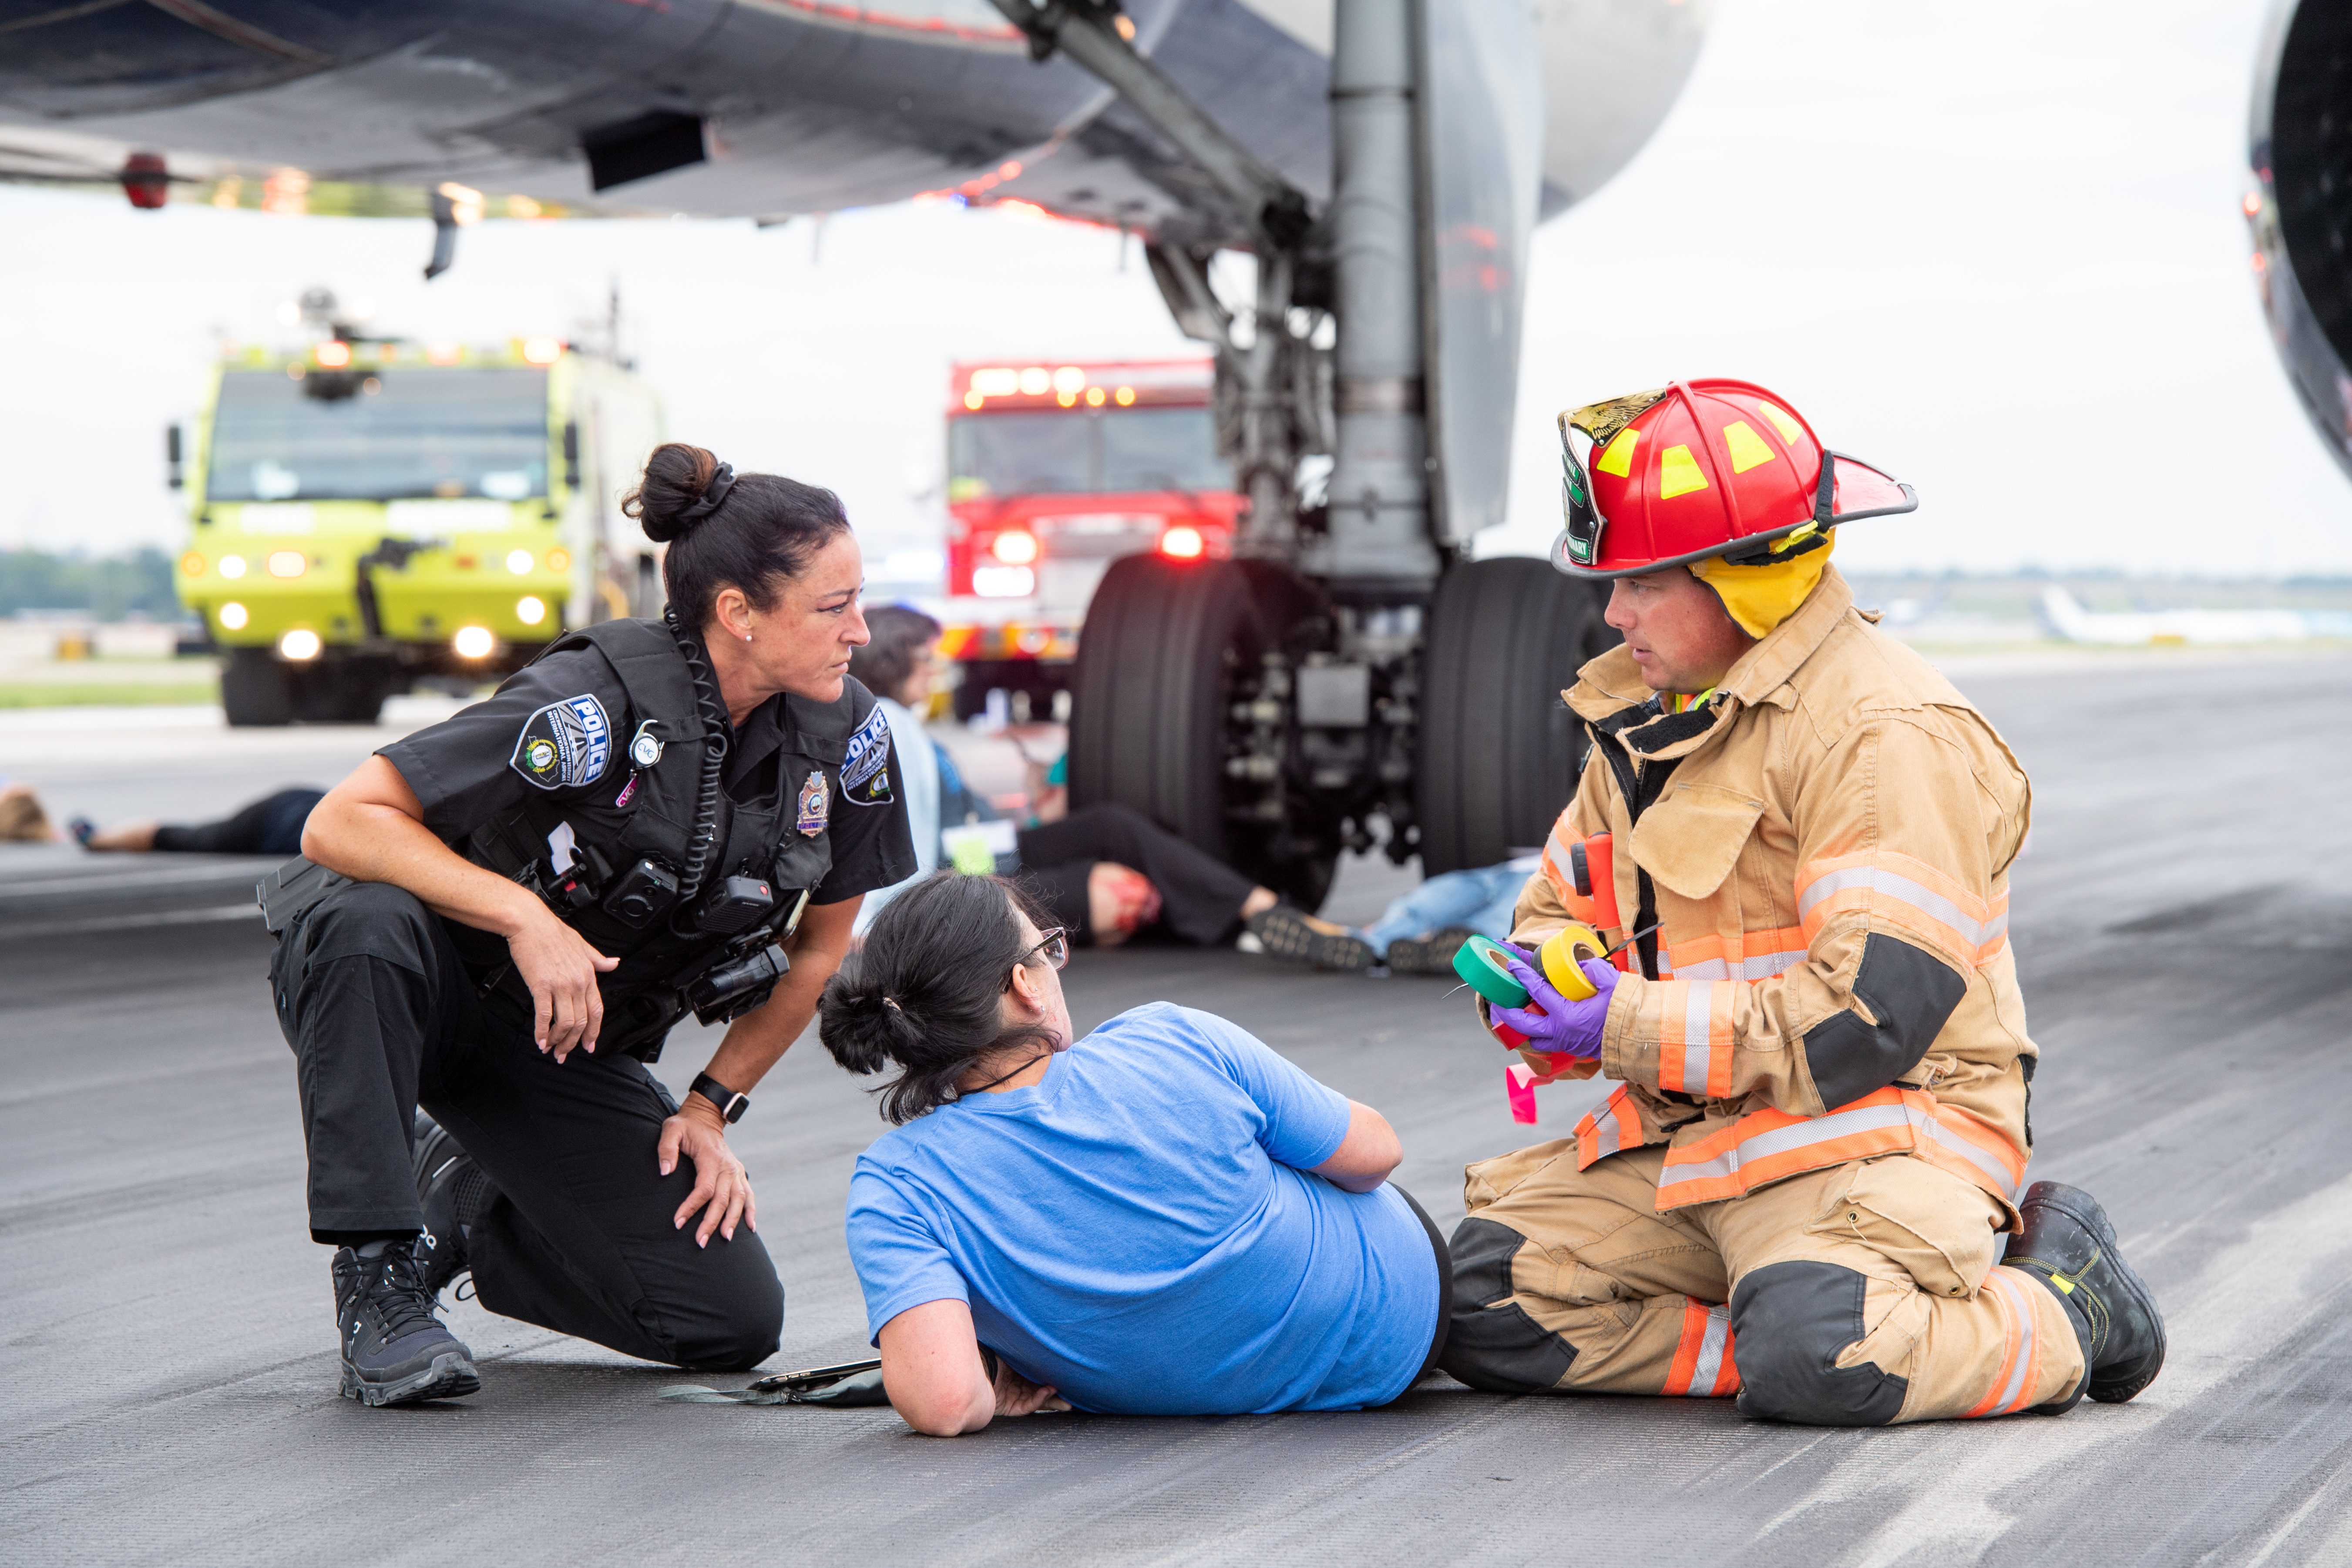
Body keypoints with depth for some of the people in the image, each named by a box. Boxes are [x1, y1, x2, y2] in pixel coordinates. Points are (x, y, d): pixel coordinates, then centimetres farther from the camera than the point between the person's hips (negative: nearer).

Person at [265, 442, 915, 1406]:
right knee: (365, 921, -41)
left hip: (573, 1050, 5)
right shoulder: (596, 707, -27)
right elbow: (338, 826, -29)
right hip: (426, 996, -5)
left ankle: (470, 1207, 17)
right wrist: (524, 913, -38)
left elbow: (820, 947, 6)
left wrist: (712, 1108, 2)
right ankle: (377, 1273, -24)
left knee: (735, 1324, -8)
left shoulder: (847, 740, -11)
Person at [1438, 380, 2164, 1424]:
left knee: (1812, 1364, -34)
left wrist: (1633, 1029, -21)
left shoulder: (1885, 733, -15)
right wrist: (1537, 986, -5)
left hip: (1876, 1130, -8)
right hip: (1691, 1136, 8)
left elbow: (1873, 1013, -22)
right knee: (1485, 1307, -10)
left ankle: (2063, 1306, -3)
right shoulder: (1652, 718, 14)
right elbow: (1565, 901, 21)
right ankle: (1819, 1315, -7)